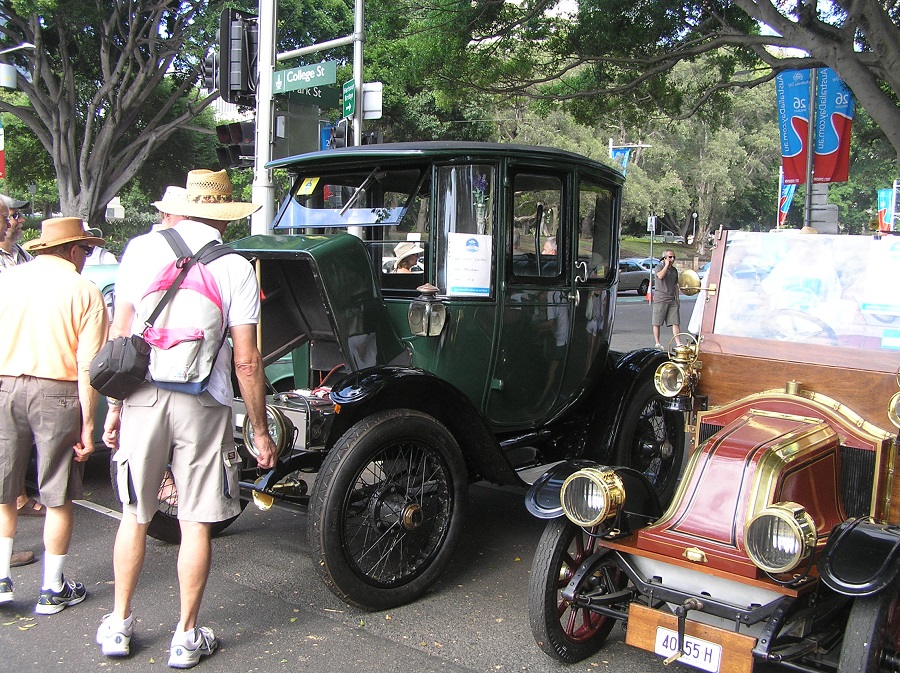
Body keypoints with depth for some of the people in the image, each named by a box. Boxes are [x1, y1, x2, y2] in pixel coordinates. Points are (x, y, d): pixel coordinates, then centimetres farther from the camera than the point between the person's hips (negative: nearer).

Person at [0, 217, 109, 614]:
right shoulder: (84, 291, -3)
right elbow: (87, 368, -8)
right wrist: (87, 425, -5)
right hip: (57, 393, -3)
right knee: (58, 499, 9)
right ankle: (53, 590, 19)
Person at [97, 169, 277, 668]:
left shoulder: (142, 248, 0)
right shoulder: (236, 267, -5)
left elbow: (118, 335, 1)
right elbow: (246, 362, -7)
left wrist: (114, 406, 12)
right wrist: (260, 433, 2)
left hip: (142, 398, 2)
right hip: (203, 404, -2)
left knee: (134, 514, 18)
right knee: (196, 523, 9)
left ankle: (118, 625, 30)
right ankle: (186, 637, 21)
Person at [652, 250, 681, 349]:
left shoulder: (674, 270, 17)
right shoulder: (659, 267, -2)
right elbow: (660, 276, -25)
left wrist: (677, 298, 19)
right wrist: (666, 265, -14)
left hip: (672, 299, 5)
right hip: (660, 299, -5)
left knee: (676, 322, -2)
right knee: (657, 323, 0)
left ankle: (678, 343, -3)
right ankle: (657, 343, 8)